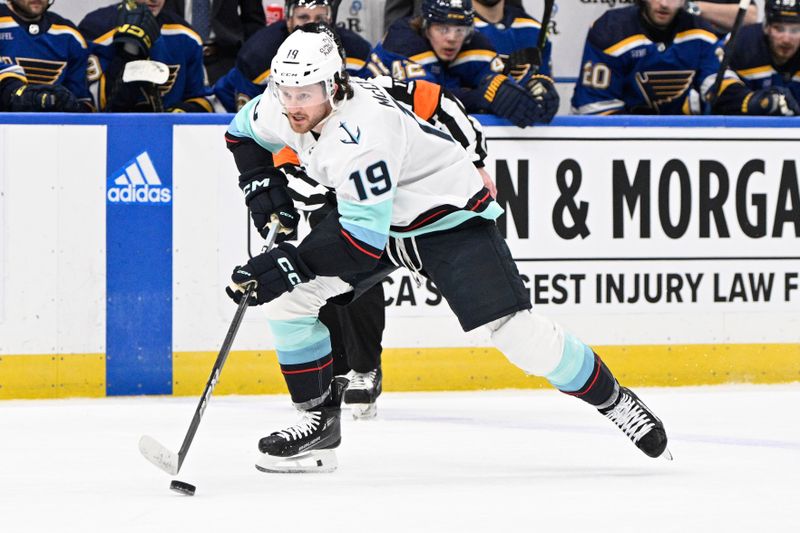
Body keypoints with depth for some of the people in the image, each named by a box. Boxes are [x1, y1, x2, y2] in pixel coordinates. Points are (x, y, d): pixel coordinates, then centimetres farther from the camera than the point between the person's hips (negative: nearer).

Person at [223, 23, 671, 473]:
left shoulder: (362, 130, -36)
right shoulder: (281, 108, -12)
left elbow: (365, 239, -37)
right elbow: (243, 132, 13)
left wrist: (294, 263, -40)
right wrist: (260, 182, -3)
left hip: (451, 216, -8)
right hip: (367, 214, 8)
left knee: (515, 330, -18)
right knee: (285, 297, -5)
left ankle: (613, 399, 1)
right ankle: (320, 419, 7)